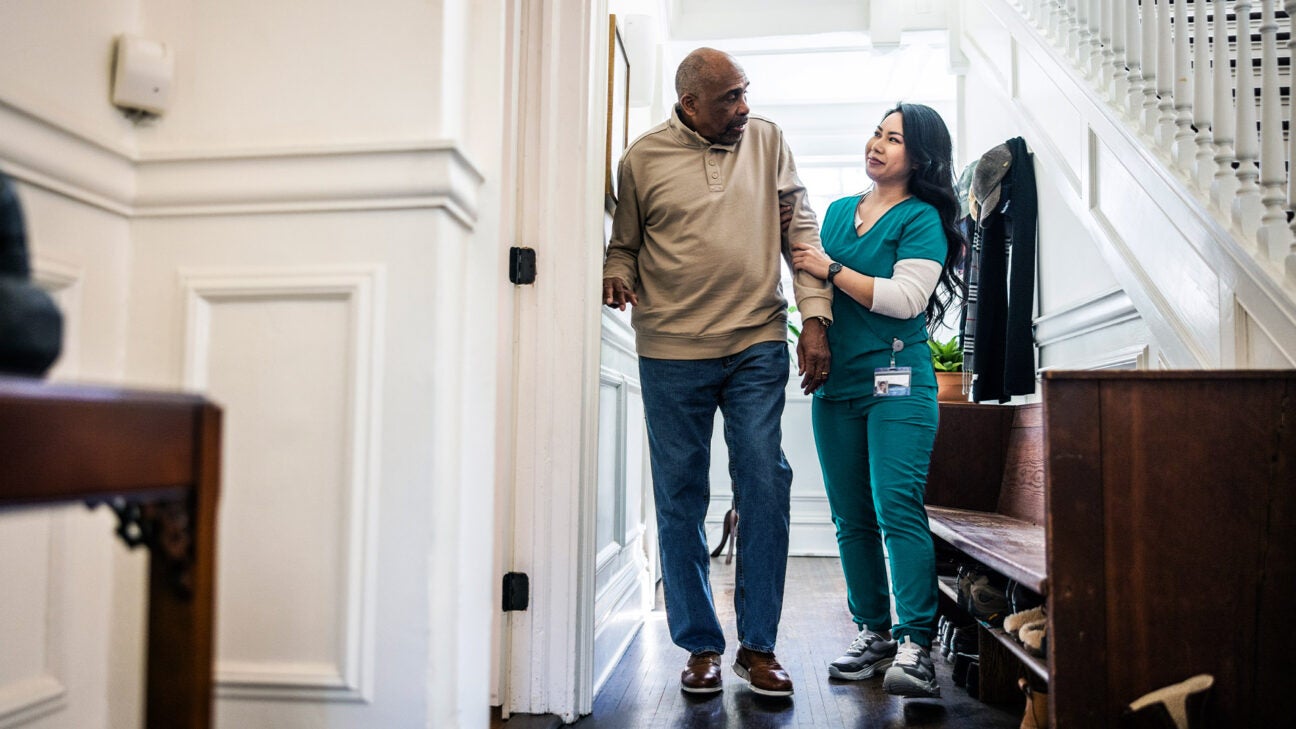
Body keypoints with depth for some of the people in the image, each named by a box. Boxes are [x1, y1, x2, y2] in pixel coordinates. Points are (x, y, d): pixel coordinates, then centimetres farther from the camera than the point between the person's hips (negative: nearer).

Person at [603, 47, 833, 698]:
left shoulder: (767, 140, 9)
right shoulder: (642, 159, 3)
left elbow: (801, 232, 7)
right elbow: (623, 245, 12)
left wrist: (815, 318, -2)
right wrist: (617, 276, -11)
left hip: (758, 344, 1)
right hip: (672, 353, -1)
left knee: (765, 488, -2)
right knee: (680, 500, 4)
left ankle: (758, 645, 14)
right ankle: (700, 645, 21)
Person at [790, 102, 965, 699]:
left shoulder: (922, 218, -1)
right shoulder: (839, 210, 18)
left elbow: (905, 299, -14)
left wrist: (830, 269, -11)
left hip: (896, 381, -6)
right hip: (835, 383, 6)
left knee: (897, 506, -13)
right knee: (851, 516, 8)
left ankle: (915, 645, -7)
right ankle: (873, 633, 19)